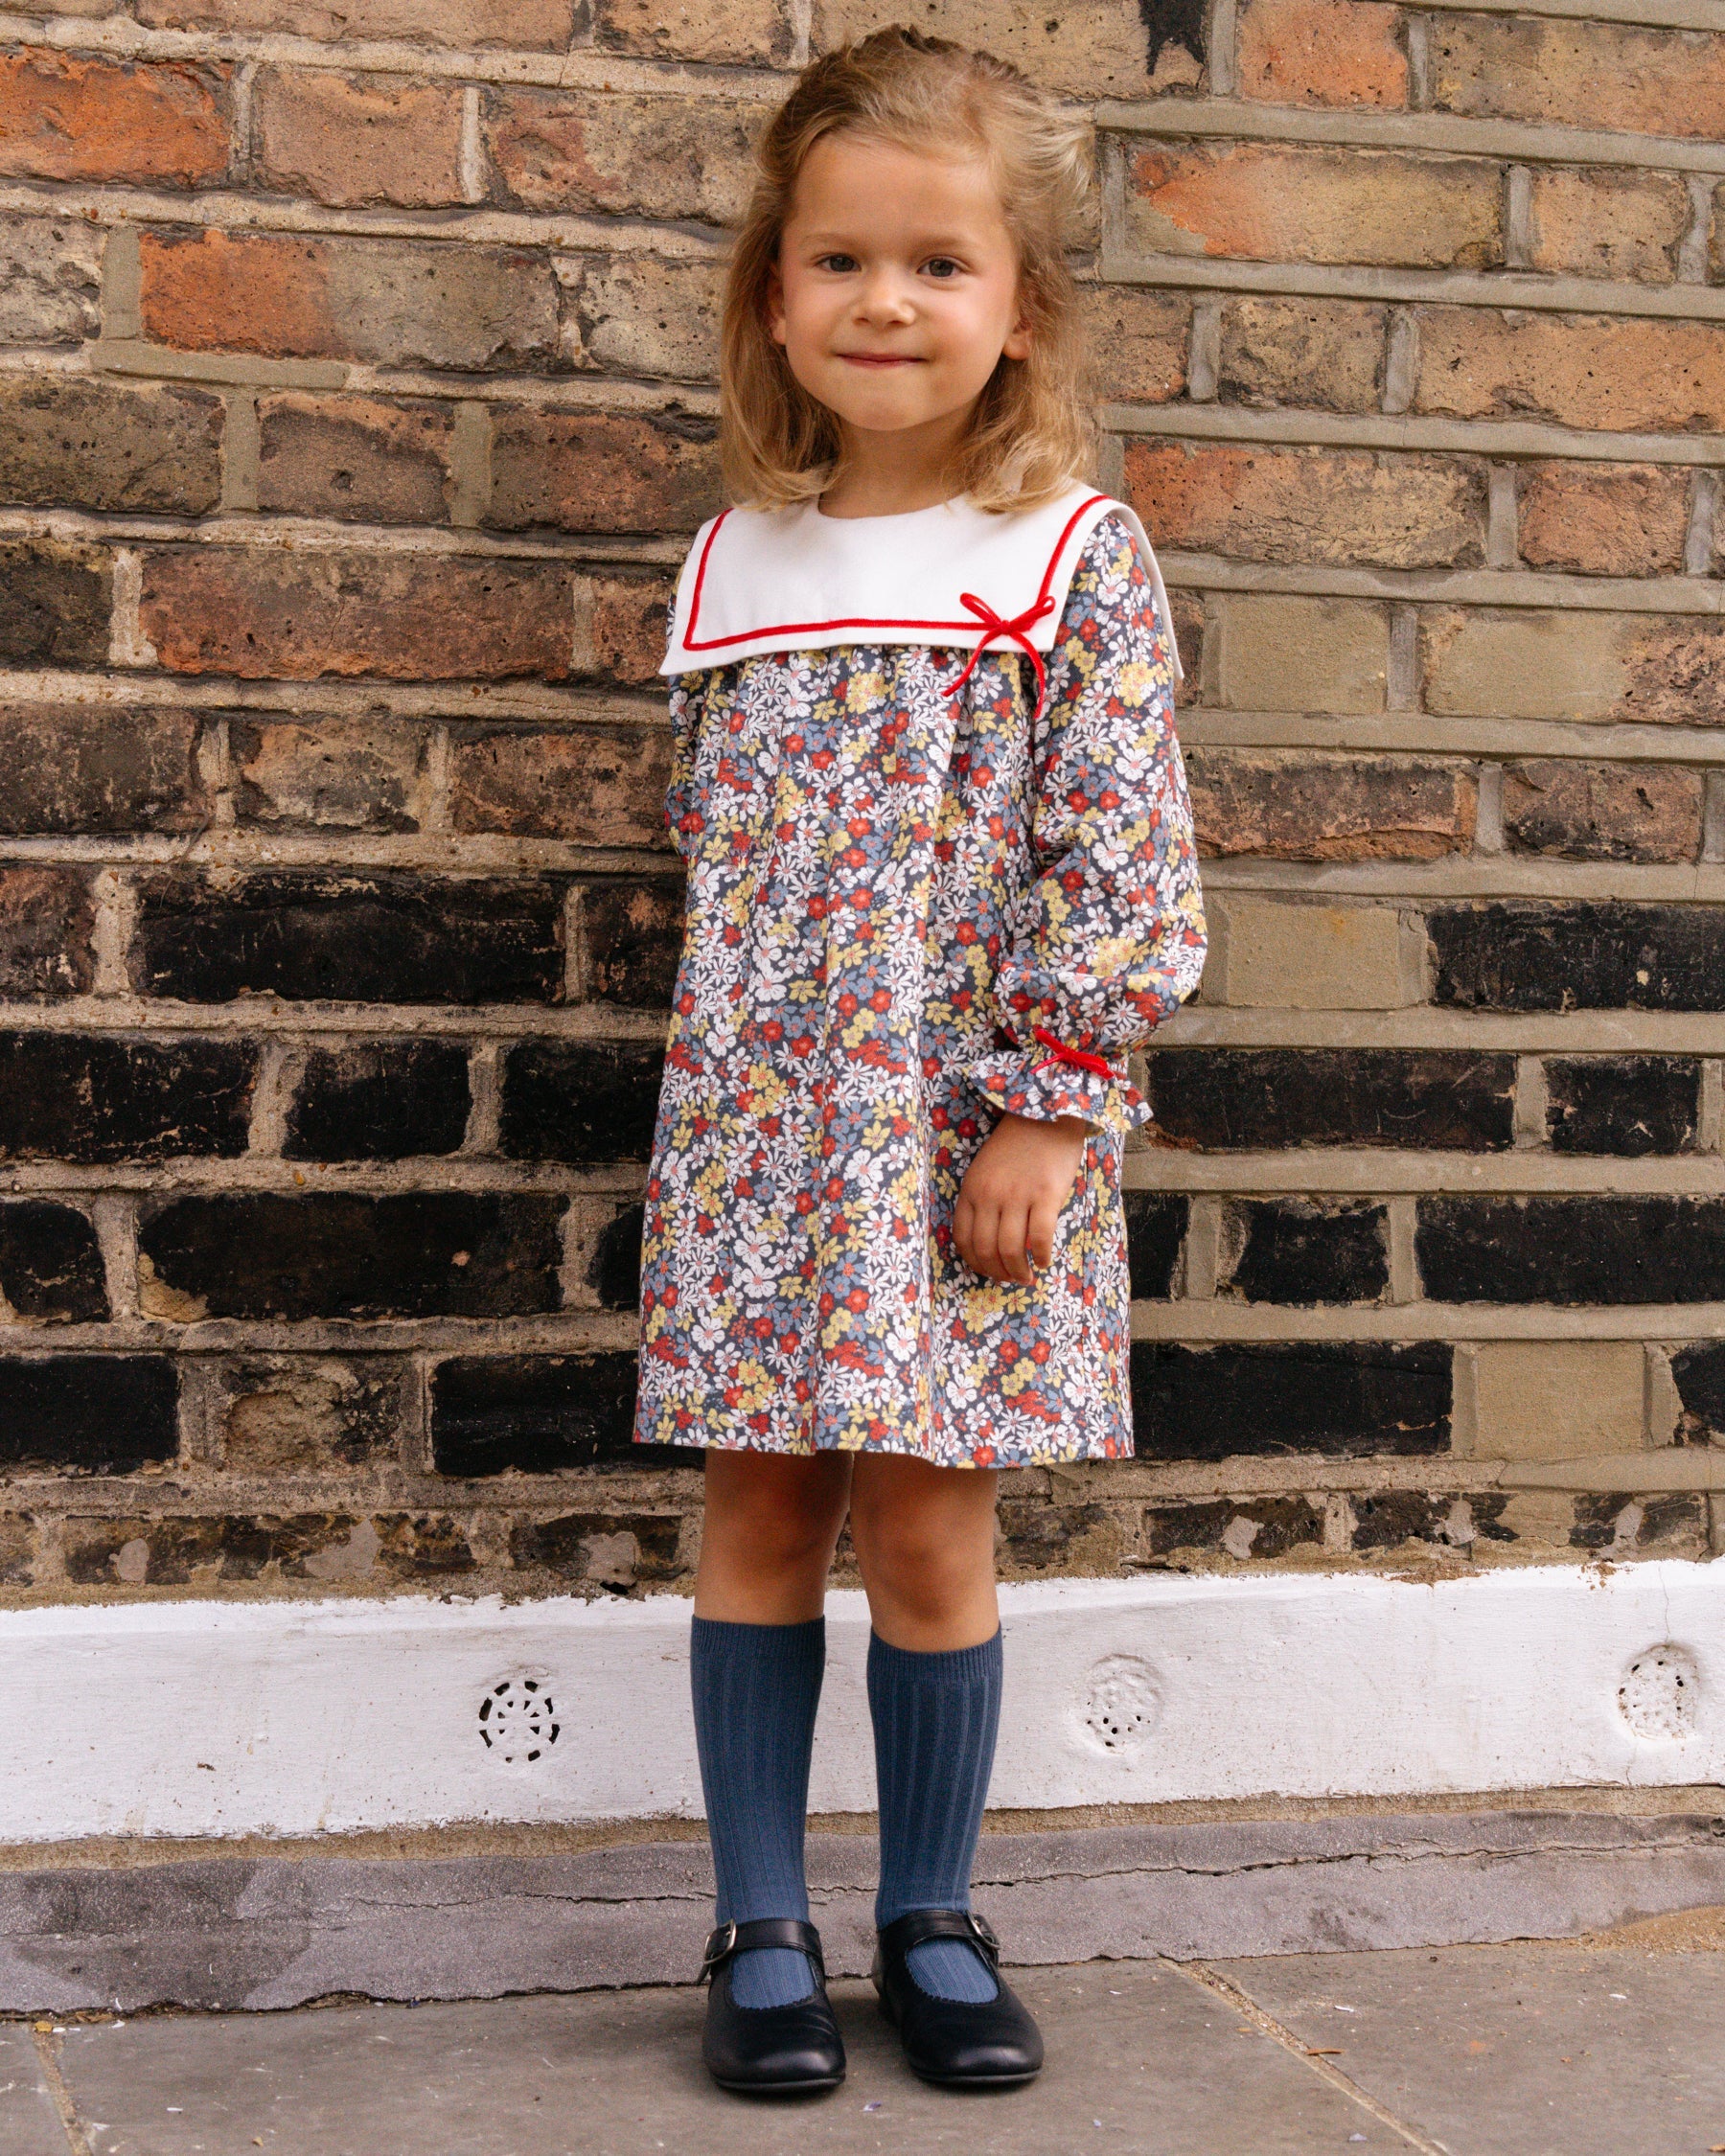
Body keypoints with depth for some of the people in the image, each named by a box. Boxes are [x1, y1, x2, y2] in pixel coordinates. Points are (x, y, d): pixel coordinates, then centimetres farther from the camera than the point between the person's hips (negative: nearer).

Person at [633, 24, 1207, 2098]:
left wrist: (1048, 1111, -13)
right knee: (757, 1511, 7)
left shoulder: (1077, 561, -4)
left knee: (926, 1524, 4)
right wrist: (709, 1103, 12)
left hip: (968, 1128, -3)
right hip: (748, 1130, 3)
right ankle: (761, 1931, 20)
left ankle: (932, 1920, 23)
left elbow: (1121, 863, -8)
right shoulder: (732, 567, 8)